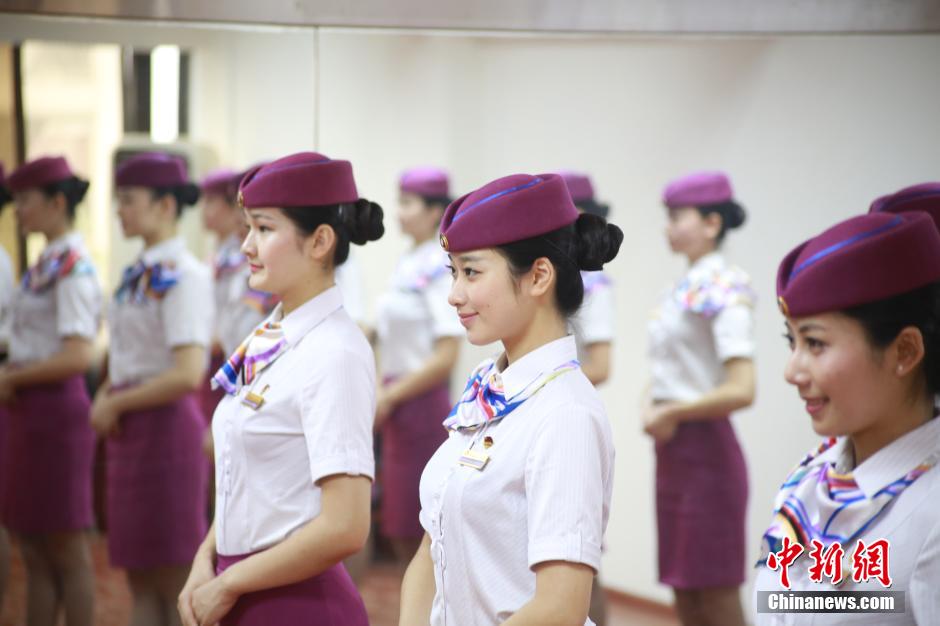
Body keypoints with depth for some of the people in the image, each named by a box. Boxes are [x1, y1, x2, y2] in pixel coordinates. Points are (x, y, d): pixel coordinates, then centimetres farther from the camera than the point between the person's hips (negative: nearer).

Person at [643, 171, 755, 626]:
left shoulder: (724, 289, -14)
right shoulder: (682, 289, 11)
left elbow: (740, 391, -24)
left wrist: (671, 413, -12)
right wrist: (651, 407, 1)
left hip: (705, 448, -8)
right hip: (673, 452, 8)